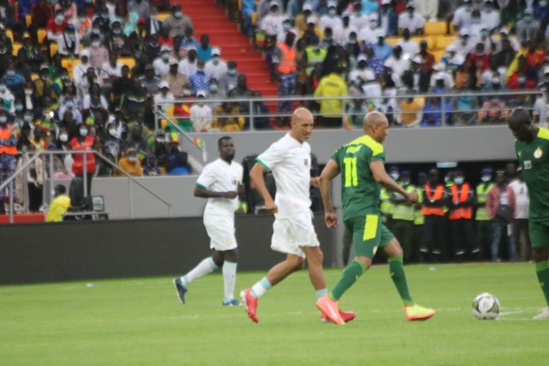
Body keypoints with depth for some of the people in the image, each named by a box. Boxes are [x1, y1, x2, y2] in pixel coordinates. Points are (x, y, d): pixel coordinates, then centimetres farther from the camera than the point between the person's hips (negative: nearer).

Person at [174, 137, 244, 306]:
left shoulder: (238, 168, 14)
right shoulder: (213, 168, -12)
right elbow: (197, 191, -17)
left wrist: (240, 189, 2)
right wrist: (224, 194, -23)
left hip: (228, 216, 9)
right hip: (217, 215, -9)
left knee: (218, 259, 12)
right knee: (232, 254, -10)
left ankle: (183, 281, 21)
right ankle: (228, 298, -3)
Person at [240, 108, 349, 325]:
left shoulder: (305, 148, 16)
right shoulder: (282, 148, -11)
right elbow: (255, 172, -13)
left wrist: (312, 181, 9)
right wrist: (268, 199, -24)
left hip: (301, 208, 10)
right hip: (290, 208, -10)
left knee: (295, 261, 8)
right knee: (314, 255, -9)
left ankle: (253, 294, 11)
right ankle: (325, 302, -2)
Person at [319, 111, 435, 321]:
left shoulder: (346, 148, 18)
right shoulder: (374, 148, -6)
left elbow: (324, 177, 13)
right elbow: (380, 177, -21)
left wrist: (328, 210, 15)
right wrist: (406, 194, -10)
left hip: (350, 211, 9)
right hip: (367, 212, -9)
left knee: (395, 251, 15)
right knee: (363, 260, -15)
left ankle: (409, 306, 14)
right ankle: (331, 301, -27)